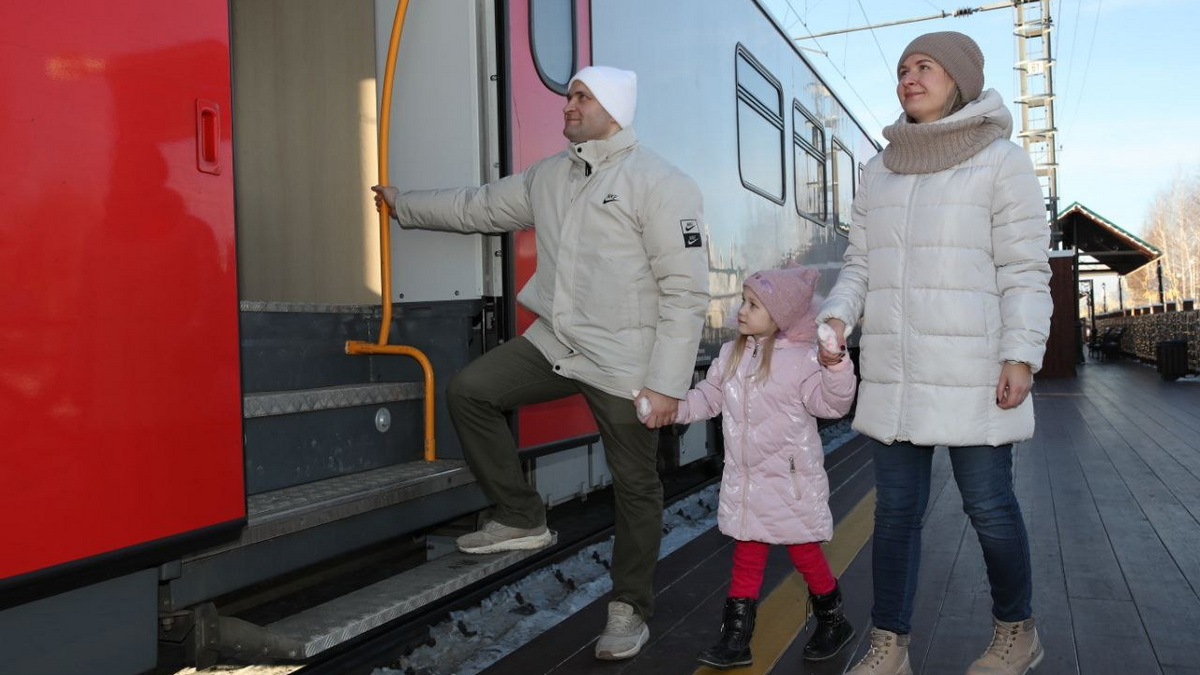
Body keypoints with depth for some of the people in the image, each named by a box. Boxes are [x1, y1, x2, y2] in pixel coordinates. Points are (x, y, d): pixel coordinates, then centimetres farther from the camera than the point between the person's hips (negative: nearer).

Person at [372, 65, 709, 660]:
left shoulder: (661, 184, -12)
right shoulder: (549, 177, 9)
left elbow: (686, 291, -15)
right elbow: (479, 207, 22)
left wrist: (667, 384, -18)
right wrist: (405, 205, 27)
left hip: (624, 362, -6)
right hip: (554, 344, 7)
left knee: (635, 487, 4)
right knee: (468, 391, 2)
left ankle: (629, 608, 25)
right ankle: (521, 519, 14)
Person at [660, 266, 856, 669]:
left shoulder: (802, 358, -12)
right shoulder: (730, 355, 4)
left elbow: (831, 404, -18)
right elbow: (708, 398, 10)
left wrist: (836, 367, -33)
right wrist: (673, 407, -4)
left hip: (792, 481, -5)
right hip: (744, 481, 5)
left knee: (805, 553, 11)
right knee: (746, 557, 11)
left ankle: (833, 623, 34)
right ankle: (736, 639, 19)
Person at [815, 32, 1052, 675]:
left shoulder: (1001, 161, -1)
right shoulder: (880, 170, 13)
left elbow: (1024, 271, -5)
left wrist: (1022, 356, -13)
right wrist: (835, 316, -4)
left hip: (970, 372, -4)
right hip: (892, 373, 5)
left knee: (988, 505, 5)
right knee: (895, 508, 7)